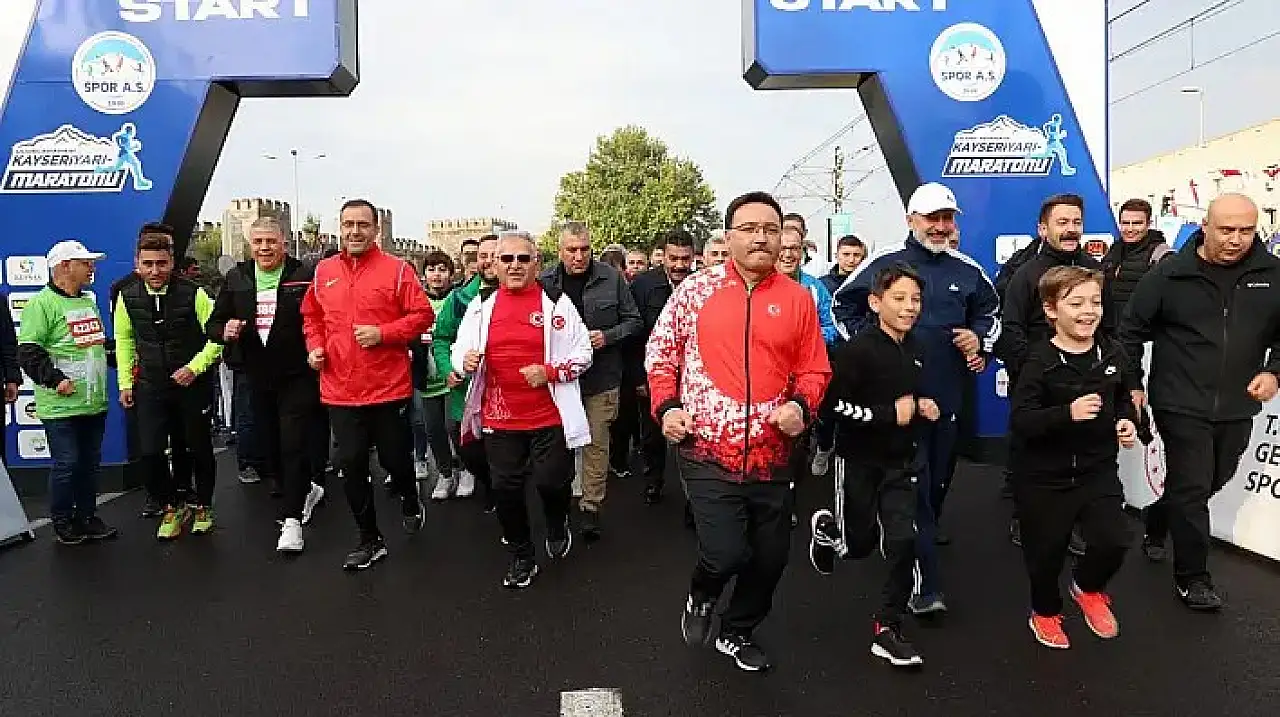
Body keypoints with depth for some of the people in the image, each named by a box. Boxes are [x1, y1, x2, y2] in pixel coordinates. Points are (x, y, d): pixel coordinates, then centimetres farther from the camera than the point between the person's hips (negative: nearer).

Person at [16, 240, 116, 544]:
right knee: (66, 464, 0)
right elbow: (28, 353, -16)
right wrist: (56, 380, -21)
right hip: (61, 406, -7)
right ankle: (62, 522, 15)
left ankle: (86, 517, 25)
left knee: (90, 462, 13)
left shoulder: (89, 302, 16)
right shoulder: (42, 303, -10)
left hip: (94, 403, 7)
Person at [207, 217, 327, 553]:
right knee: (270, 447, 16)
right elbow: (213, 324, 11)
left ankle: (292, 520, 0)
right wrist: (225, 331, -11)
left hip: (297, 376, -5)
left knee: (294, 446, -7)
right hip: (258, 377, 6)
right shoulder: (236, 279, 7)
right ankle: (306, 490, 39)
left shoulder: (304, 276, -7)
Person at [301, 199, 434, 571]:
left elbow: (423, 315, -8)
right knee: (351, 465, 6)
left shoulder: (397, 269, -6)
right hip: (340, 390, 4)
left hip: (389, 387, -3)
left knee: (395, 459, 9)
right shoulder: (324, 271, 8)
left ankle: (410, 502, 44)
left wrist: (383, 333, -18)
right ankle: (370, 540, 22)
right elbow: (311, 315, 19)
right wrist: (315, 346, 2)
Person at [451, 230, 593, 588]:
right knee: (507, 489, 8)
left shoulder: (557, 302, -1)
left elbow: (583, 352, 1)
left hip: (549, 416, -2)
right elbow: (460, 349, 13)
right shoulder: (481, 305, 6)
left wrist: (550, 371, -15)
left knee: (552, 482, 1)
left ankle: (558, 528, 36)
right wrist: (465, 360, -11)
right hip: (499, 418, 3)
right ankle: (521, 556, 29)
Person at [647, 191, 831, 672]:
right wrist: (666, 406, -8)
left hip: (771, 456, 3)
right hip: (708, 452, -3)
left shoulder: (797, 299, 4)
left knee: (771, 558, 12)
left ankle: (737, 633, 40)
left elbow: (814, 368, 10)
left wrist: (801, 406, -9)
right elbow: (660, 351, 5)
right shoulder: (695, 289, -1)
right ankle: (701, 598, 26)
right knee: (725, 554, -12)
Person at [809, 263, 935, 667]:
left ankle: (887, 631, 9)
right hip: (859, 460, -5)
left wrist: (923, 408, 0)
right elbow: (830, 407, -24)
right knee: (860, 544, 8)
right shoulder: (858, 350, -19)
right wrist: (889, 414, -24)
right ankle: (825, 527, 44)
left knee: (902, 542, -5)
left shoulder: (917, 352, 5)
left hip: (900, 463, 5)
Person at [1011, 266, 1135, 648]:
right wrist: (1068, 413, -35)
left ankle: (1087, 587, 26)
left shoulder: (1112, 353, -1)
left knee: (1114, 541, -8)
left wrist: (1127, 420, -2)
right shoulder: (1040, 361, -17)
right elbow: (1020, 421, -23)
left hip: (1098, 469, 4)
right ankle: (1045, 611, 39)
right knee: (1046, 552, 10)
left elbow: (1122, 399, 18)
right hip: (1045, 476, -3)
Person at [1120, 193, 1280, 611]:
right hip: (1182, 405, -4)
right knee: (1192, 488, -2)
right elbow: (1132, 330, -1)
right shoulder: (1170, 274, -8)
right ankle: (1192, 576, 10)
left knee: (1213, 482, 18)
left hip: (1237, 408, 4)